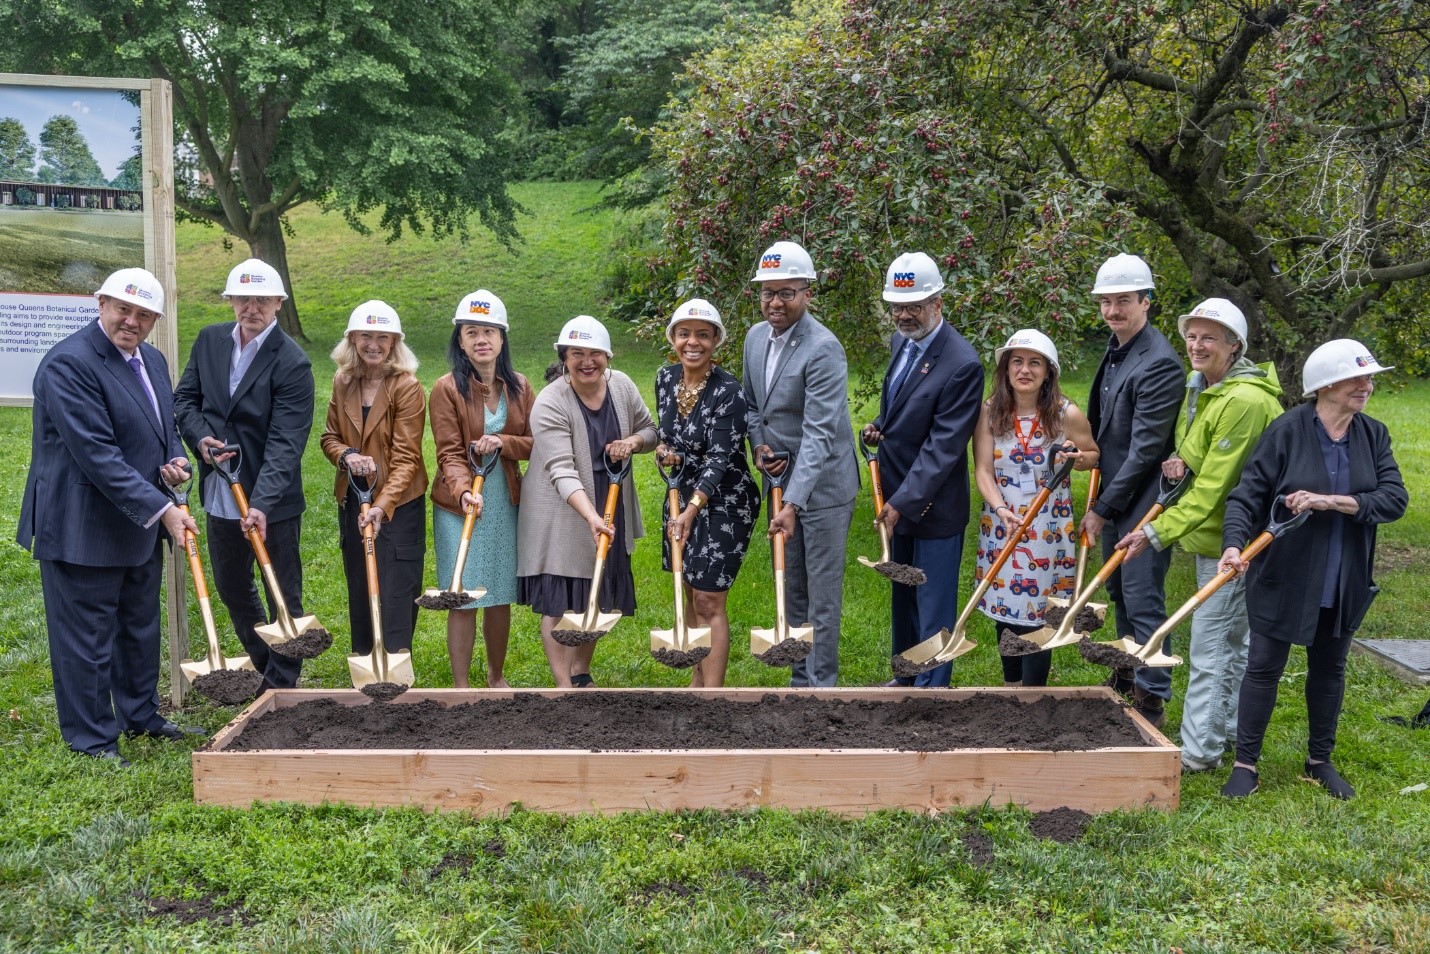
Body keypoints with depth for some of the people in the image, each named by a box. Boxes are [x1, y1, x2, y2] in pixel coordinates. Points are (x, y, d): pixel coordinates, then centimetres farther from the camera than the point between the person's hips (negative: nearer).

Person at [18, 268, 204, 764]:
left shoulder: (152, 359, 8)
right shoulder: (68, 363, -19)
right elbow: (97, 454, -25)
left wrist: (176, 460, -2)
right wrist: (162, 509, -26)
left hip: (141, 524, 9)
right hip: (84, 528, -9)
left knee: (140, 626, 20)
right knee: (87, 635, 4)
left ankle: (141, 714, 37)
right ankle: (92, 738, 18)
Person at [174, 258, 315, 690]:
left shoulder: (292, 363, -17)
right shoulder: (209, 340, 2)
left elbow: (285, 443, -23)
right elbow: (184, 398, 11)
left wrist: (262, 504, -32)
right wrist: (200, 437, -11)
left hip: (271, 501, -6)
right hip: (219, 494, 6)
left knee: (283, 595, 7)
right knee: (232, 589, 21)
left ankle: (281, 686, 21)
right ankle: (262, 666, 41)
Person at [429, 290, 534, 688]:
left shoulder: (518, 387, 3)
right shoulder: (447, 388, -9)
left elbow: (535, 444, 3)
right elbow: (449, 454, -12)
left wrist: (502, 443, -16)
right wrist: (463, 490, -30)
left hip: (506, 504, 4)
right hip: (461, 506, -4)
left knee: (501, 596, 13)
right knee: (464, 600, -1)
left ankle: (497, 677, 32)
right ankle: (461, 687, 11)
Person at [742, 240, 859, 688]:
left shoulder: (823, 350, -23)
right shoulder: (756, 336, 2)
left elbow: (819, 434, -29)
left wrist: (793, 504, -35)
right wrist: (758, 445, -3)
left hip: (823, 487, -8)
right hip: (781, 480, 8)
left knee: (823, 596, 2)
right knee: (792, 590, 17)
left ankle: (821, 686, 14)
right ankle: (800, 681, 31)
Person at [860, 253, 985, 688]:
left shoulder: (962, 365, -22)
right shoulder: (901, 340, 5)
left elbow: (943, 447, -23)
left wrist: (903, 502, -25)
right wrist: (880, 425, 0)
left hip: (933, 503, -8)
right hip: (897, 496, 8)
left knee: (933, 605, 3)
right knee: (902, 597, 22)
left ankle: (931, 686, 17)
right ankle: (905, 676, 38)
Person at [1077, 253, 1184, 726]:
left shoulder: (1159, 363, -20)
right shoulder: (1115, 350, 10)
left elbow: (1146, 447, -21)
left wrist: (1103, 508, -17)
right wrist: (1100, 502, 12)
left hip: (1143, 500, -9)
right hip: (1113, 495, 9)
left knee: (1143, 599, -3)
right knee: (1119, 592, 20)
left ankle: (1152, 700, 8)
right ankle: (1125, 678, 36)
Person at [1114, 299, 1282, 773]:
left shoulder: (1244, 400, -23)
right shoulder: (1201, 386, 8)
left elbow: (1213, 486, -24)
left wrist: (1157, 532, -24)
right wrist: (1178, 461, -5)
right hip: (1215, 534, 10)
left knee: (1209, 644, -6)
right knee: (1234, 636, 21)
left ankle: (1198, 749, 3)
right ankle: (1230, 728, 35)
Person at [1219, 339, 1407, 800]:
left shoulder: (1373, 434, -1)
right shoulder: (1288, 429, -13)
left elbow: (1395, 498, -11)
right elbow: (1247, 494, -16)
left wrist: (1332, 501, -24)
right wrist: (1234, 544, -31)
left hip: (1344, 583, 4)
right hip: (1283, 579, -4)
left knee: (1329, 668, 17)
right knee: (1264, 666, 4)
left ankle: (1320, 760, 34)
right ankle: (1245, 764, 17)